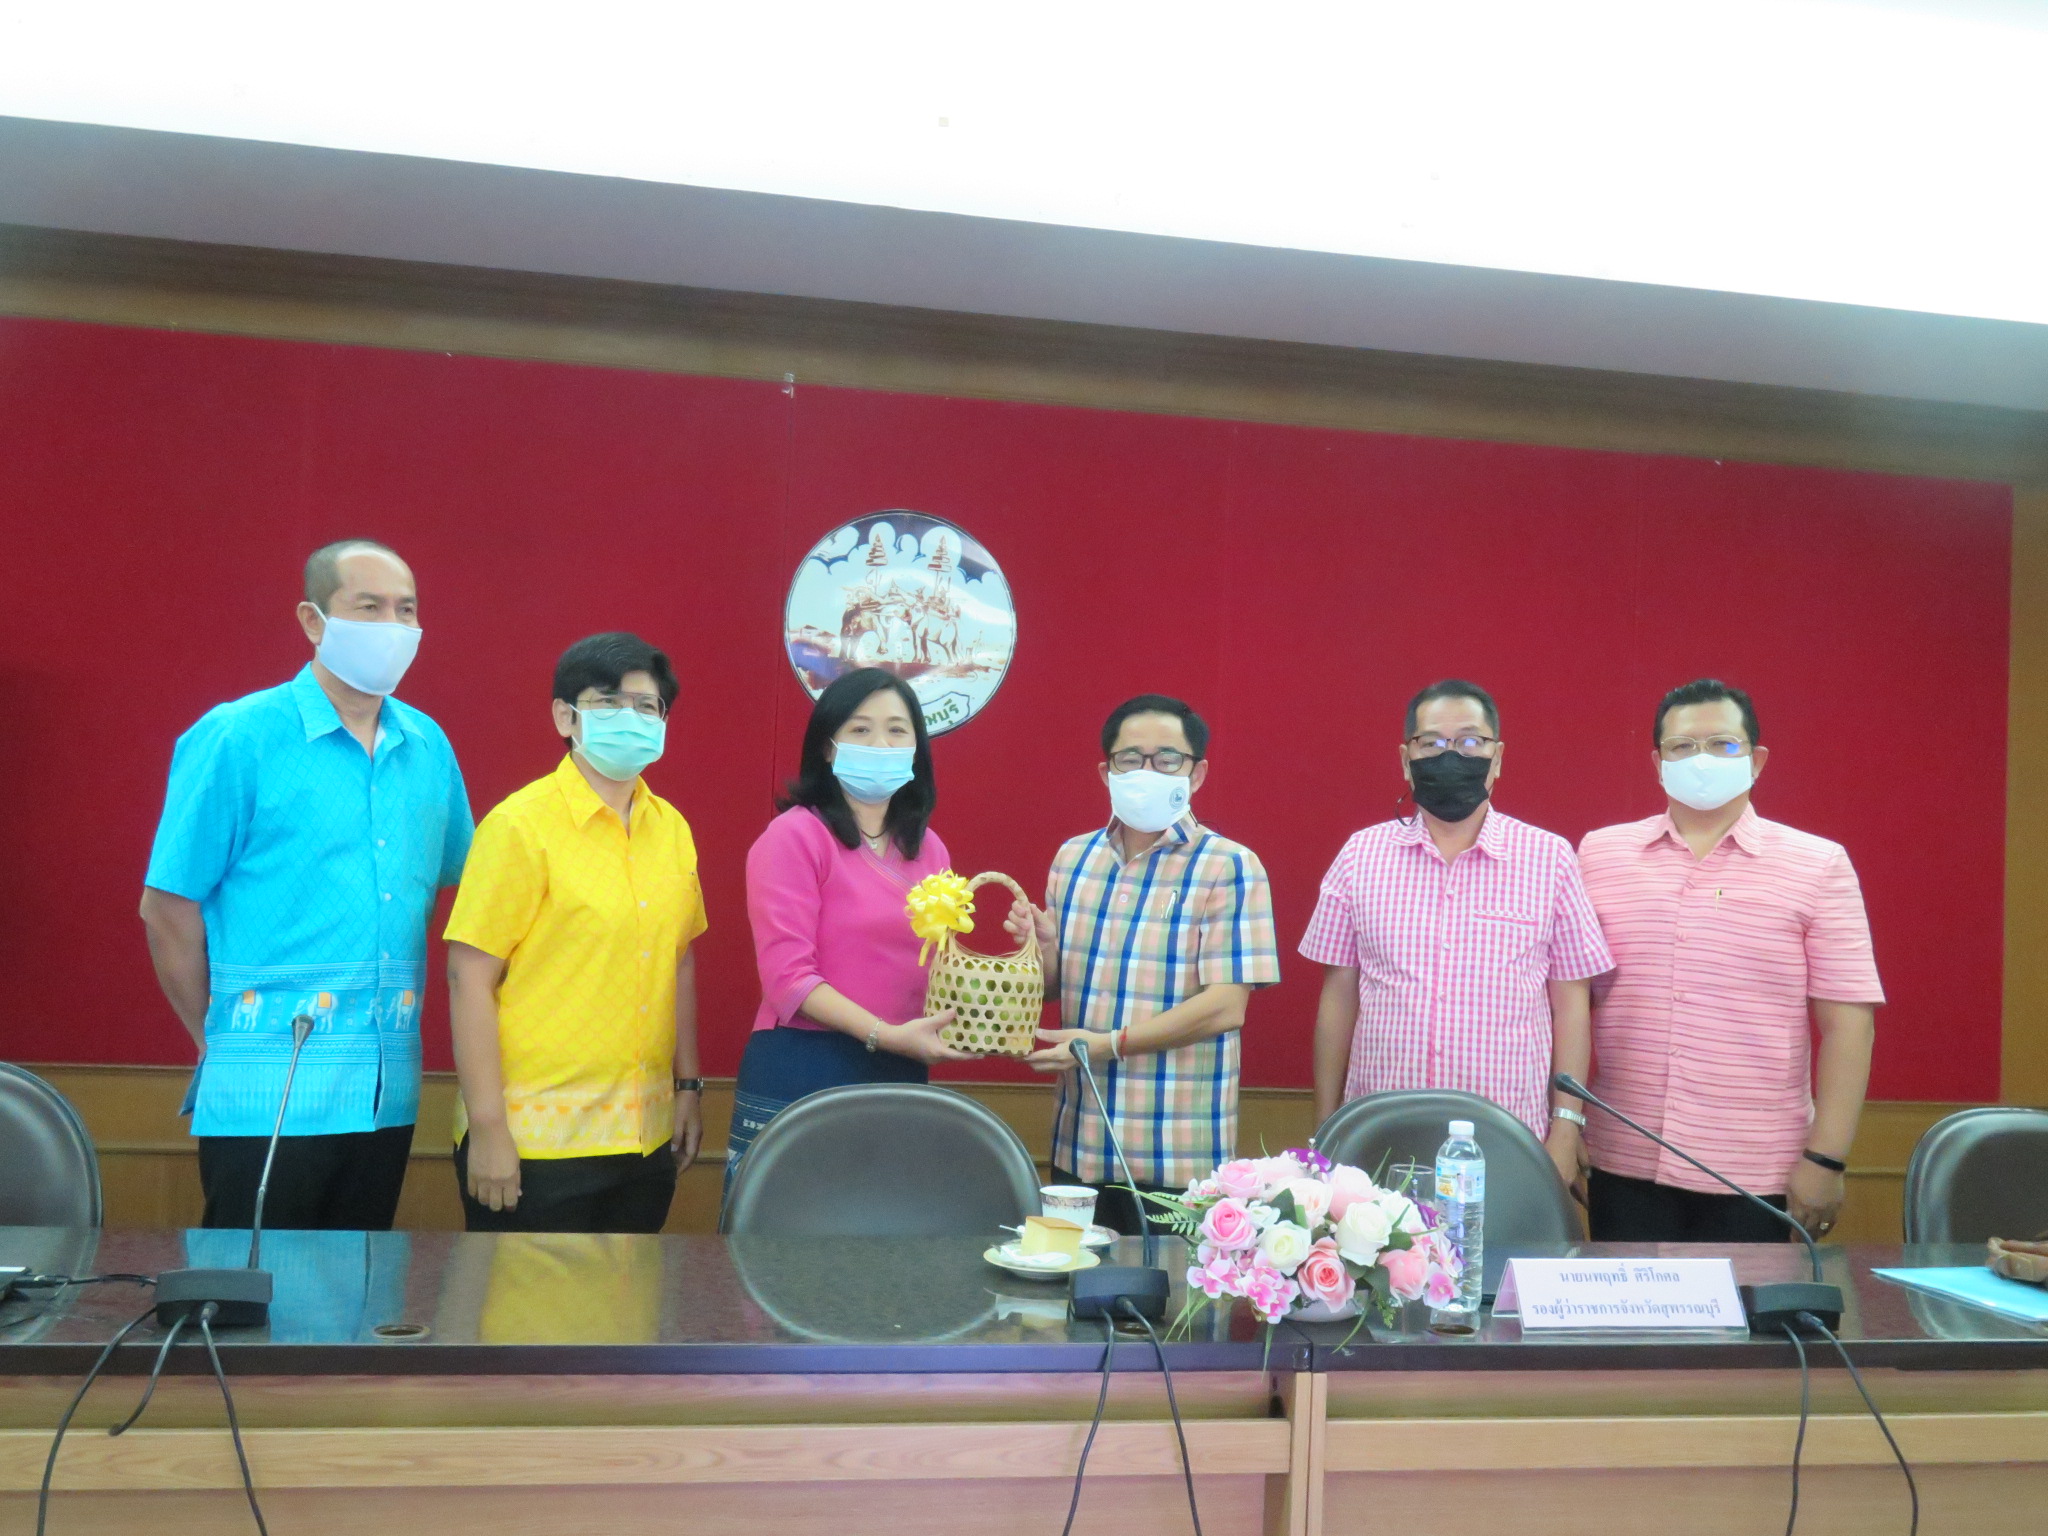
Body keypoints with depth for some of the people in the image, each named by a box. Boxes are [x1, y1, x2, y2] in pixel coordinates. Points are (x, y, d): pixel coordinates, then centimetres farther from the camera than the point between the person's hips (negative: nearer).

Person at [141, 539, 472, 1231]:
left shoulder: (427, 746, 7)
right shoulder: (236, 738, -7)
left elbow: (460, 882, 16)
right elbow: (167, 908, -4)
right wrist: (220, 1037, 4)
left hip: (388, 1088, 5)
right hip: (271, 1090, -5)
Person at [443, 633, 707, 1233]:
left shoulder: (671, 827, 6)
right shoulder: (521, 825, -10)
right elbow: (470, 979, -12)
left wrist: (688, 1085, 14)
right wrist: (488, 1128, -14)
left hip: (645, 1137, 6)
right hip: (537, 1141, -5)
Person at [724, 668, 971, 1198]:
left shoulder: (928, 848, 11)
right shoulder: (795, 836, -7)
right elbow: (787, 976, -15)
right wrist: (886, 1035, -22)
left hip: (900, 1080, 6)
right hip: (801, 1079, -6)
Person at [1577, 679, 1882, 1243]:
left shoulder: (1818, 865, 0)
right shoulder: (1600, 854, 6)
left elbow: (1847, 1019, -3)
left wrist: (1826, 1158, -7)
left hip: (1756, 1176, -1)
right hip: (1624, 1167, 2)